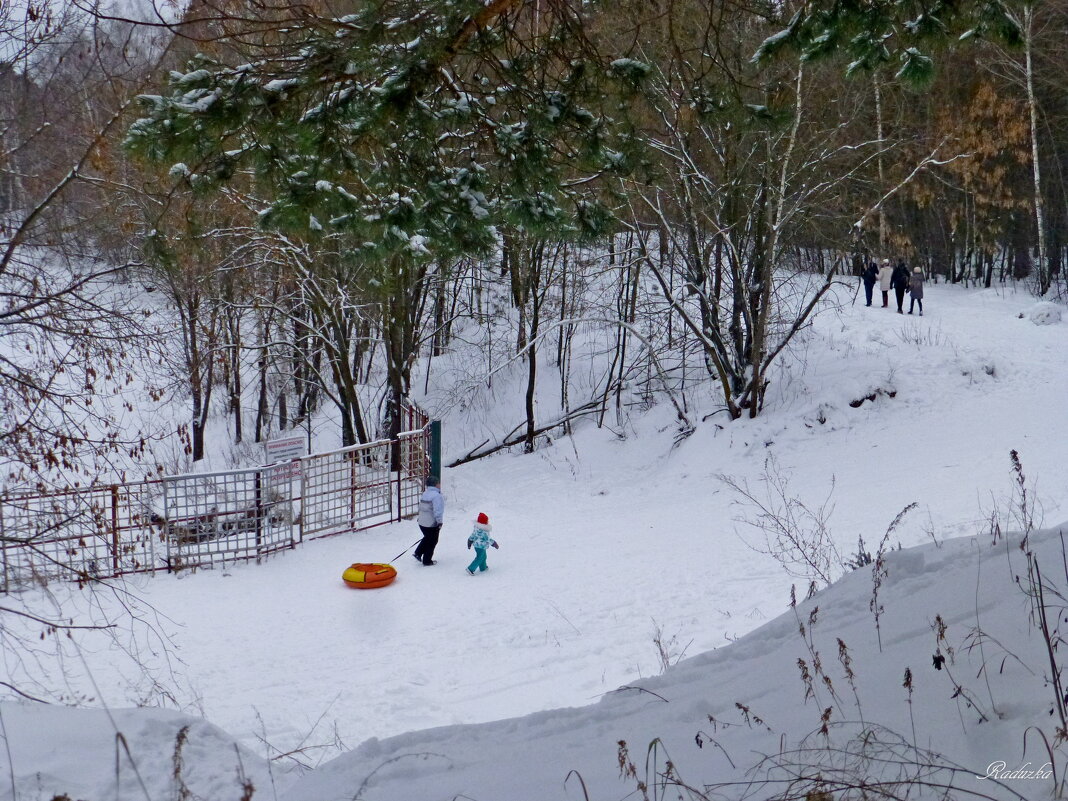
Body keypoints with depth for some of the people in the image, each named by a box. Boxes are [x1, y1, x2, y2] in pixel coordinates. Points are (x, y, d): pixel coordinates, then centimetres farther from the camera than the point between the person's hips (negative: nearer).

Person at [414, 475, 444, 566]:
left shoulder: (425, 494, 8)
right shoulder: (437, 495, -20)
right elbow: (438, 510, -24)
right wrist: (439, 522, -20)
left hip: (422, 522, 8)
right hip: (431, 524, -8)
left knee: (427, 538, 28)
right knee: (432, 541, 8)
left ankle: (418, 553, 23)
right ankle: (427, 561, 17)